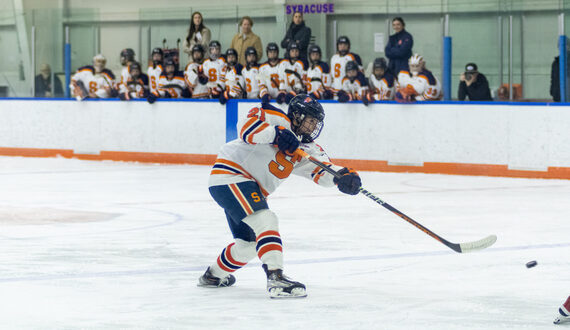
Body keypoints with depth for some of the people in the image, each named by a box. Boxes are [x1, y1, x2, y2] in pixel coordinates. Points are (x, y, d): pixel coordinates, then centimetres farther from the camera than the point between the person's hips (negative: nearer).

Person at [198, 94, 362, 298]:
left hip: (251, 192, 10)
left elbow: (321, 170, -2)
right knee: (265, 221, -26)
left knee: (249, 243, 20)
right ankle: (276, 279, -37)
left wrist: (343, 176, -22)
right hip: (230, 173, -10)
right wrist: (275, 134, -39)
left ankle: (213, 275, 42)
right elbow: (246, 126, -27)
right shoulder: (276, 119, -12)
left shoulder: (306, 148, 10)